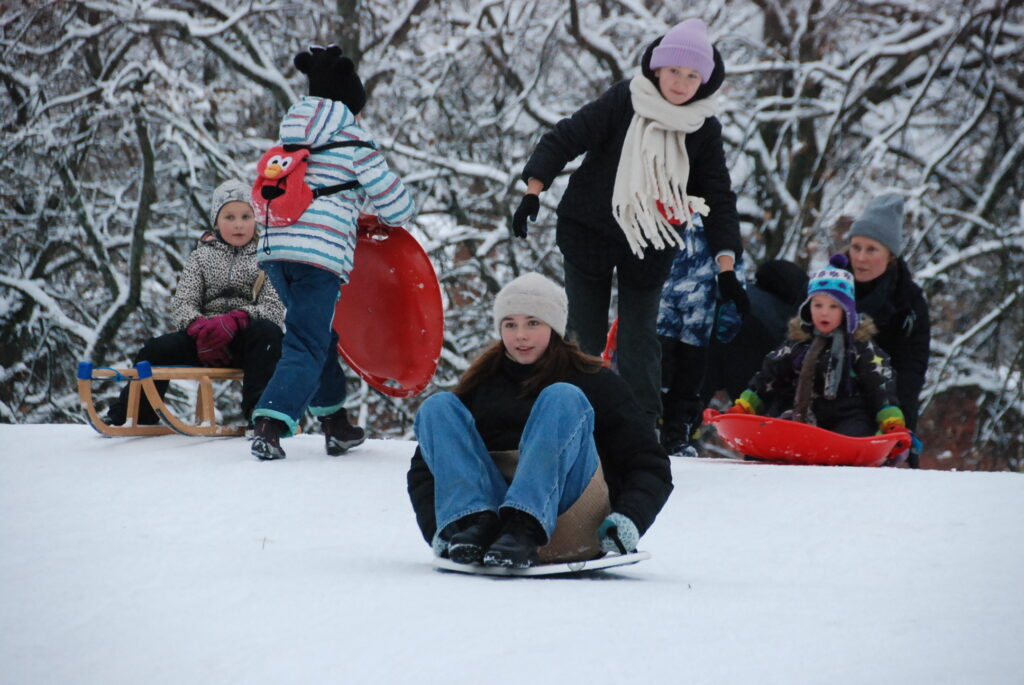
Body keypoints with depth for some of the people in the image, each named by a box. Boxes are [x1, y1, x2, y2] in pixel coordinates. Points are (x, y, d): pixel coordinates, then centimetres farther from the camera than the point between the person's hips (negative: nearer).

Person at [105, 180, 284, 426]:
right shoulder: (202, 256, 14)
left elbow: (274, 310, -7)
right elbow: (183, 302, 4)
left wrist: (237, 320, -27)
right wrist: (199, 327, -21)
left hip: (246, 343, -3)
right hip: (205, 339, 3)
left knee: (267, 332, -35)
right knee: (157, 350, -16)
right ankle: (132, 414, 2)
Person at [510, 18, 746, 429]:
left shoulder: (705, 130, -6)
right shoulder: (621, 102, -14)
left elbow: (718, 198, -2)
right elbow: (564, 140, -11)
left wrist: (726, 264, -8)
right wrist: (533, 193, -20)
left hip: (651, 245, 1)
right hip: (589, 232, -1)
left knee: (639, 341, 0)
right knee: (584, 335, 5)